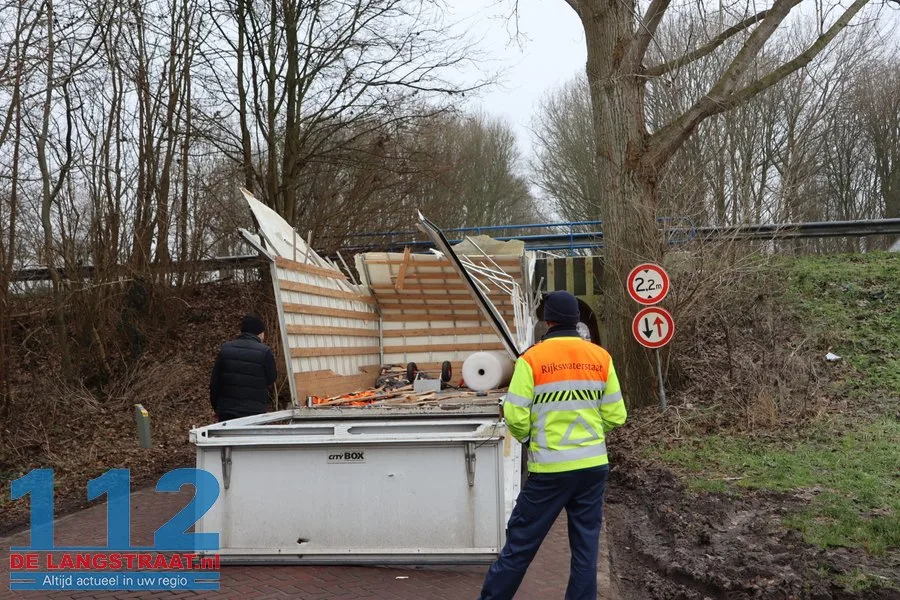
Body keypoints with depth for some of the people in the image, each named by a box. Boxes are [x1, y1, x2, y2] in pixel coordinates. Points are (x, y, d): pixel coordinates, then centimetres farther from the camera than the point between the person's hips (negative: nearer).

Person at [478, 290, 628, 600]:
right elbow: (616, 415, 3)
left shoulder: (532, 358, -10)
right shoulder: (601, 357, 1)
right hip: (594, 465, 3)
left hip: (550, 468, -3)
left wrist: (526, 436, 9)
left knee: (521, 542, 6)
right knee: (586, 543, 12)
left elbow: (515, 416, -12)